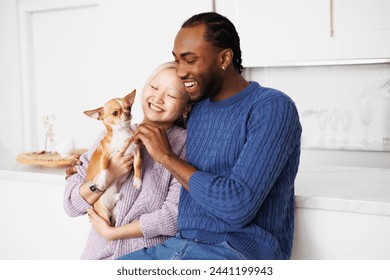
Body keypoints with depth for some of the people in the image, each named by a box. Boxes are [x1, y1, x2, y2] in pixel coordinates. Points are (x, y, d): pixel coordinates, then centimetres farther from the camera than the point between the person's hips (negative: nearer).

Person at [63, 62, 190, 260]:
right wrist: (108, 176, -12)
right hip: (99, 254, 3)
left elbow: (176, 214, -12)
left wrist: (111, 233, -6)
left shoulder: (184, 144, -4)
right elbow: (71, 204, 5)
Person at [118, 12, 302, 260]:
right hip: (182, 245, 8)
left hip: (240, 253, -7)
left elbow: (238, 205, -21)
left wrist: (167, 157, -11)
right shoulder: (198, 107, 13)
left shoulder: (272, 108, -11)